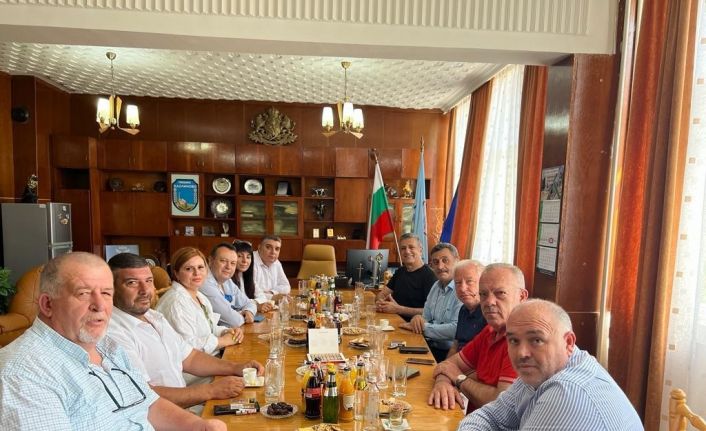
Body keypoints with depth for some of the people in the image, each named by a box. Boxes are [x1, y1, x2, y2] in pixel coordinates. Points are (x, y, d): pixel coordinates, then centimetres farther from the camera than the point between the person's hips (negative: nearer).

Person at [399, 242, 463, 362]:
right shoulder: (436, 286, 13)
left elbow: (456, 330, -25)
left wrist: (423, 327, -14)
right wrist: (418, 319, -8)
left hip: (447, 353, -7)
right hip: (429, 346, 7)